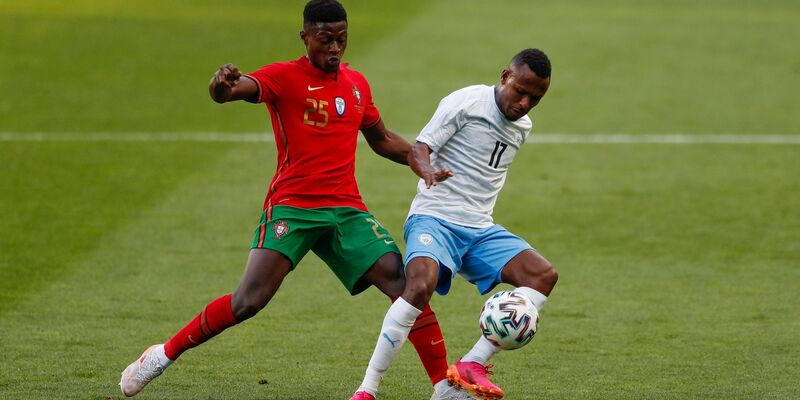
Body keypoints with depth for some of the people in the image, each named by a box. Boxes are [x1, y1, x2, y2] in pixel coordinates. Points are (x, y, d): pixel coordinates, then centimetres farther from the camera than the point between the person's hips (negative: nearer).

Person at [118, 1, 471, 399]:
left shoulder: (356, 84, 14)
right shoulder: (284, 77, -4)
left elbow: (383, 141, 30)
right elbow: (230, 91, -24)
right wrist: (222, 84, -48)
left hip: (347, 209, 5)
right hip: (291, 207, -5)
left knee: (405, 284, -11)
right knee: (249, 300, -18)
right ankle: (164, 354, 1)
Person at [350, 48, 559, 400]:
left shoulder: (522, 127, 13)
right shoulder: (466, 103, -7)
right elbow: (418, 149, -14)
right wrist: (428, 172, -35)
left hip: (480, 229, 7)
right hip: (434, 218, -7)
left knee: (543, 274, -13)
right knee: (420, 286, -33)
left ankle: (472, 365, -19)